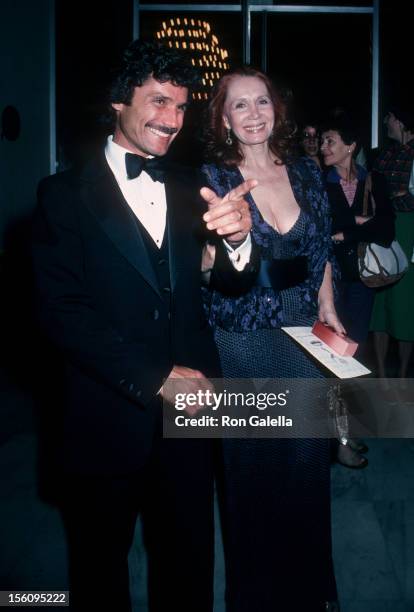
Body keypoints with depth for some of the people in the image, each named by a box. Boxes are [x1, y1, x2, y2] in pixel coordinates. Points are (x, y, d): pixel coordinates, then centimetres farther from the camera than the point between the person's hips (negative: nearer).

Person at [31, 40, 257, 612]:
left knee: (188, 564, 21)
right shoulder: (66, 194, -6)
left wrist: (238, 237, -25)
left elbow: (229, 282, -2)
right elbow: (61, 310, -13)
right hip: (109, 419, -3)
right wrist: (153, 379, -16)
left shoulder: (187, 188, 5)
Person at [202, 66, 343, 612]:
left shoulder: (306, 174, 5)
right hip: (243, 346, -3)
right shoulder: (212, 179, -6)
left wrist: (328, 312, 5)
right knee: (251, 468, 9)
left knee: (307, 461, 14)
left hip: (305, 341, 4)